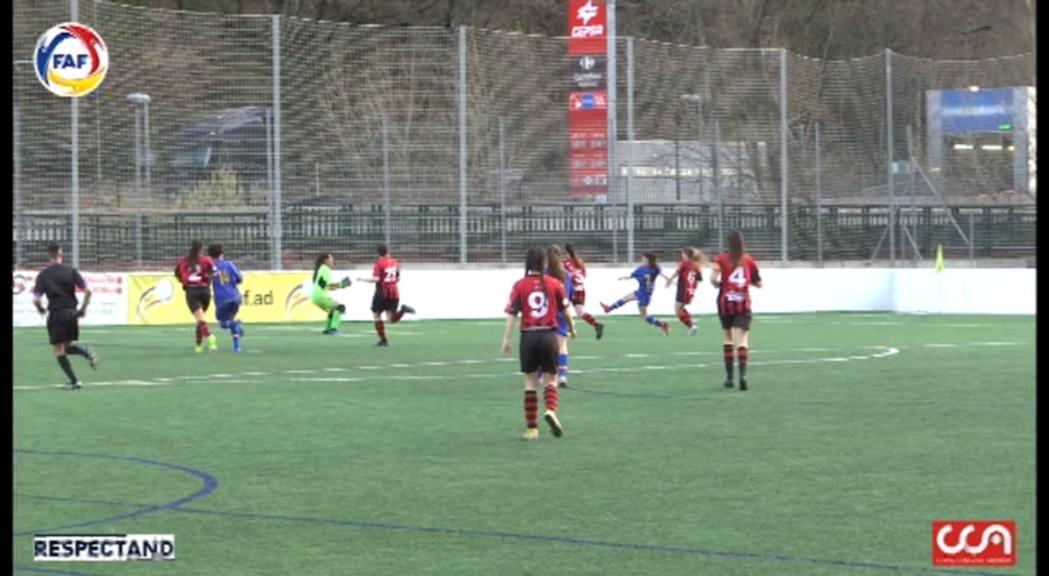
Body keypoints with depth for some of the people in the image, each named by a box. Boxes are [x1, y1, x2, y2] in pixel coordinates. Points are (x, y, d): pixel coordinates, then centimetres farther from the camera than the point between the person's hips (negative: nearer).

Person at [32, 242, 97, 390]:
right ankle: (86, 352, -11)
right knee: (68, 346, 21)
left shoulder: (43, 275, -5)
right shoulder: (71, 271, -2)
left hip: (55, 315, -3)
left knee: (58, 350, 7)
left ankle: (74, 381, -1)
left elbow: (36, 299, -10)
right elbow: (87, 291, -8)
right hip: (72, 313, 3)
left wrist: (40, 309, 12)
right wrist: (83, 308, 7)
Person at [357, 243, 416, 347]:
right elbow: (398, 278, 13)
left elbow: (376, 279, -20)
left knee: (376, 315, 10)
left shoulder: (378, 263, -10)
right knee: (392, 319, 7)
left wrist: (363, 279, -6)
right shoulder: (394, 261, 8)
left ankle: (383, 340, 4)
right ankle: (403, 310, -21)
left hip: (382, 293, -5)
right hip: (394, 293, 5)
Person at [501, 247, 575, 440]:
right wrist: (572, 329, 25)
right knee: (550, 380, 9)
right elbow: (565, 310, 8)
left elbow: (511, 314, -7)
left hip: (528, 336, 0)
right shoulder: (554, 284, 1)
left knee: (530, 382, 10)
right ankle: (550, 410, -21)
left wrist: (506, 339, -6)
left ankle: (531, 429, 11)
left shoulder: (519, 286, -2)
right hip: (549, 335, 0)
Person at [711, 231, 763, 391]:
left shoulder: (722, 259, -3)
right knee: (741, 340, -8)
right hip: (743, 305, 0)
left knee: (728, 338, 17)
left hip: (726, 303, 0)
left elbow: (713, 278, -18)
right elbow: (759, 283, 10)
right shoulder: (749, 260, 3)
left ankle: (729, 377, 19)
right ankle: (743, 374, -28)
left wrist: (718, 284, 3)